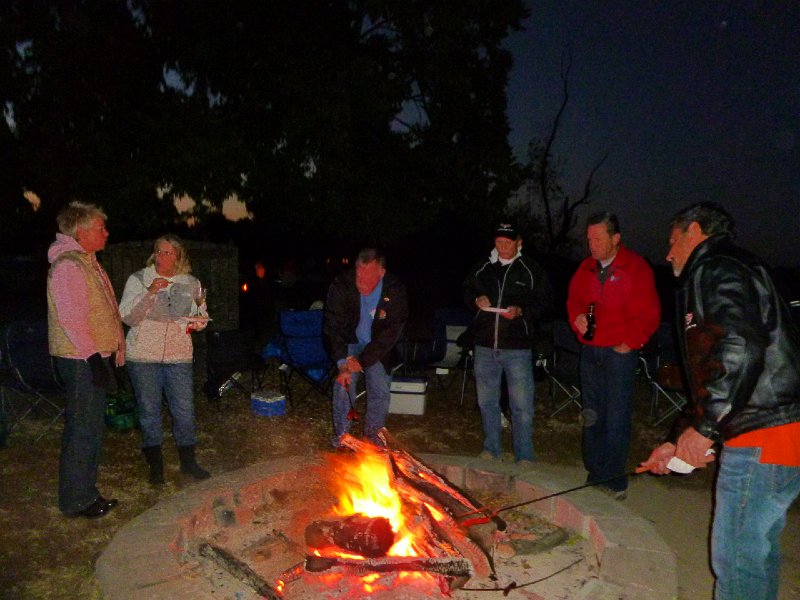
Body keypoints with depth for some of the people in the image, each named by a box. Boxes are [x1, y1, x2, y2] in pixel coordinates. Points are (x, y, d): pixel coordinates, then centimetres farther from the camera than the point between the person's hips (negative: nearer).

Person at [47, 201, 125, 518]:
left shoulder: (87, 261, 16)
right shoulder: (67, 266, -16)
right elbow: (70, 318, -22)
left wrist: (115, 346, 20)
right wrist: (94, 357, -22)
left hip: (92, 357, 10)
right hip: (81, 360, -10)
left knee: (90, 427, 16)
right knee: (84, 429, -2)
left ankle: (84, 493, 28)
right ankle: (76, 501, 10)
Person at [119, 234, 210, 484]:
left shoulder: (191, 283, 6)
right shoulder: (138, 280, -2)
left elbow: (201, 316, 16)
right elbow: (128, 317, -9)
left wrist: (198, 321, -8)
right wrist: (149, 293, -21)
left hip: (179, 356, 2)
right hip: (143, 356, -1)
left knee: (185, 410, 4)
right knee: (149, 411, 7)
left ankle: (188, 461, 22)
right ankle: (155, 466, 23)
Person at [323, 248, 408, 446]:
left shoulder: (395, 291, -26)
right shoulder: (341, 286, -26)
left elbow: (391, 333, -23)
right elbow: (332, 327, -25)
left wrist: (362, 360, -28)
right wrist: (343, 364, -35)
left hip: (378, 346, 1)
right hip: (349, 342, 0)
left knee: (380, 390, -4)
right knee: (344, 385, -12)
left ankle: (372, 434, 18)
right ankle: (341, 435, 7)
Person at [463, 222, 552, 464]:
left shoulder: (532, 270, -3)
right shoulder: (483, 267, 6)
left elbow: (544, 300, -1)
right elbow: (467, 290, 18)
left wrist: (521, 311, -16)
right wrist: (476, 299, -4)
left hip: (517, 347, -3)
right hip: (485, 345, 4)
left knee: (522, 405, 0)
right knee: (487, 401, 14)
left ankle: (524, 457, 14)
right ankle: (491, 449, 30)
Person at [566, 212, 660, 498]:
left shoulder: (636, 268, -7)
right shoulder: (586, 268, 10)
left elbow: (649, 313, -9)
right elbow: (574, 299, 18)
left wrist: (629, 343, -13)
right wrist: (577, 317, -2)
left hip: (620, 353, -6)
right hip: (590, 351, 6)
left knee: (617, 418, -3)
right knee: (591, 417, 12)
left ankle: (614, 480, 8)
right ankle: (594, 475, 24)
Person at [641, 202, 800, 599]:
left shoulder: (716, 269, -9)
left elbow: (740, 351, -26)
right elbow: (709, 382, 24)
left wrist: (702, 428, -20)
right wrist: (675, 443, 23)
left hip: (763, 436, -11)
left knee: (736, 555, 1)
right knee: (757, 546, 22)